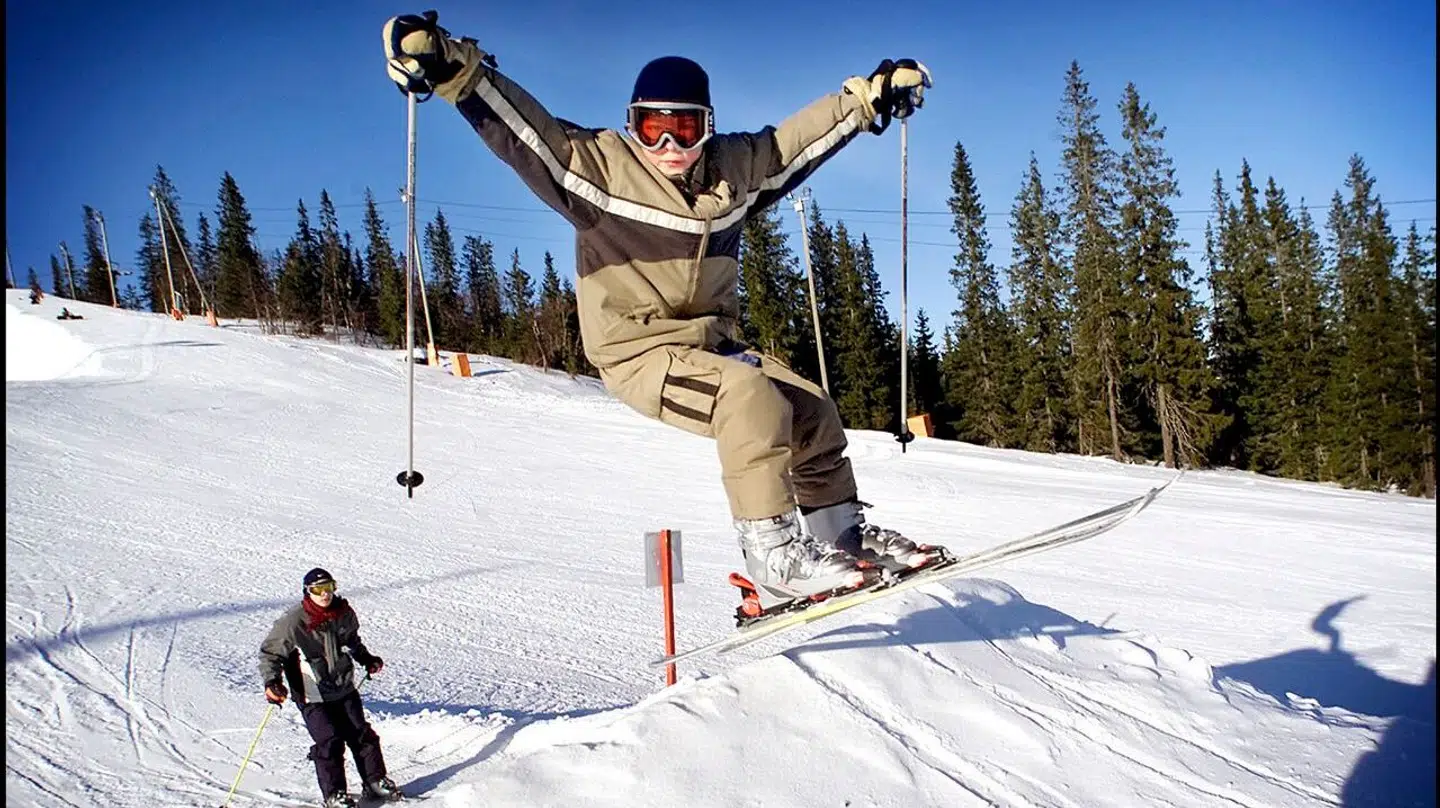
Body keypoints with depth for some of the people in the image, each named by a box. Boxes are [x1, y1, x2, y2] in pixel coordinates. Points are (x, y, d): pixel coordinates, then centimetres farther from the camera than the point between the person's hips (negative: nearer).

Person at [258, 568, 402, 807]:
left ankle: (376, 781, 21)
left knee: (362, 735, 7)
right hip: (313, 696, -5)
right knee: (330, 742, -11)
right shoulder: (293, 622, -18)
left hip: (344, 689, 5)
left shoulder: (343, 613, -2)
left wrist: (366, 659, 26)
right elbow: (269, 653, -9)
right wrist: (271, 682, -22)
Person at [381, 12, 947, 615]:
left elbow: (797, 137, 16)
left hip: (710, 342, 7)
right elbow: (516, 123, -21)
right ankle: (773, 560, -26)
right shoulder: (599, 164, -13)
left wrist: (868, 96, 21)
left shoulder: (734, 166, 3)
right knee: (752, 397, -30)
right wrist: (455, 69, -36)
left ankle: (842, 535, 24)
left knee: (813, 412, 7)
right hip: (637, 351, -7)